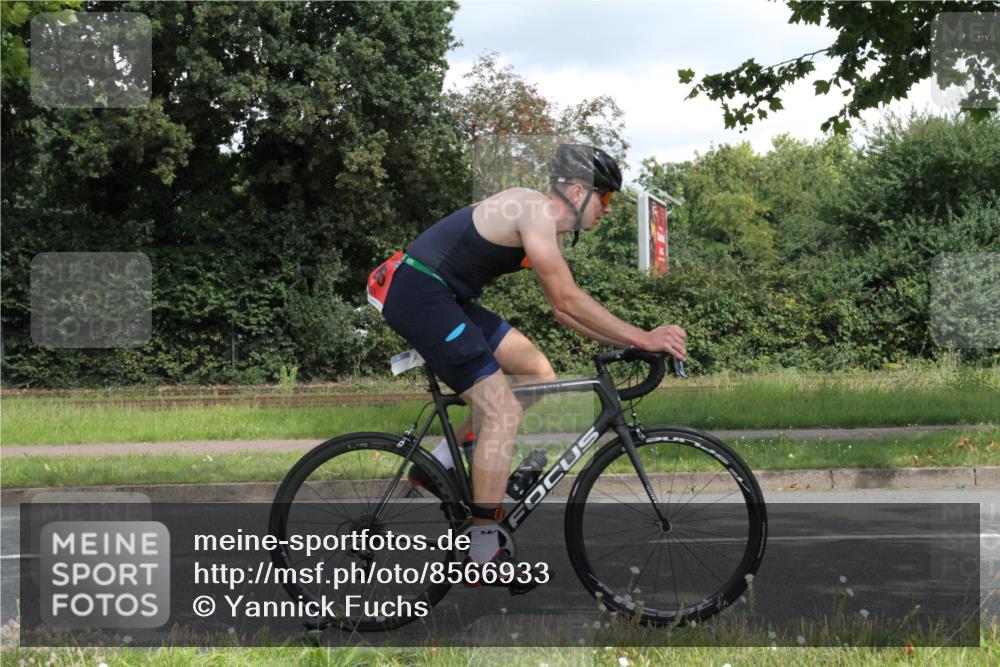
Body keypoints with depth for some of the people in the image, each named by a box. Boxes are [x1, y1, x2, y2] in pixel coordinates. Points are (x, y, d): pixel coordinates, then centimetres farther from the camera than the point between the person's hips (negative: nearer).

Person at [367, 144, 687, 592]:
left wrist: (627, 341, 12)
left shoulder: (543, 225, 16)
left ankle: (441, 464, 11)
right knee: (504, 412, -12)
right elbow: (568, 301, -19)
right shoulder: (536, 210, -15)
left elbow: (561, 309, 21)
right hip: (419, 295, -10)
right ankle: (484, 552, -9)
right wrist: (642, 339, -16)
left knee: (537, 371, 12)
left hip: (443, 298, 10)